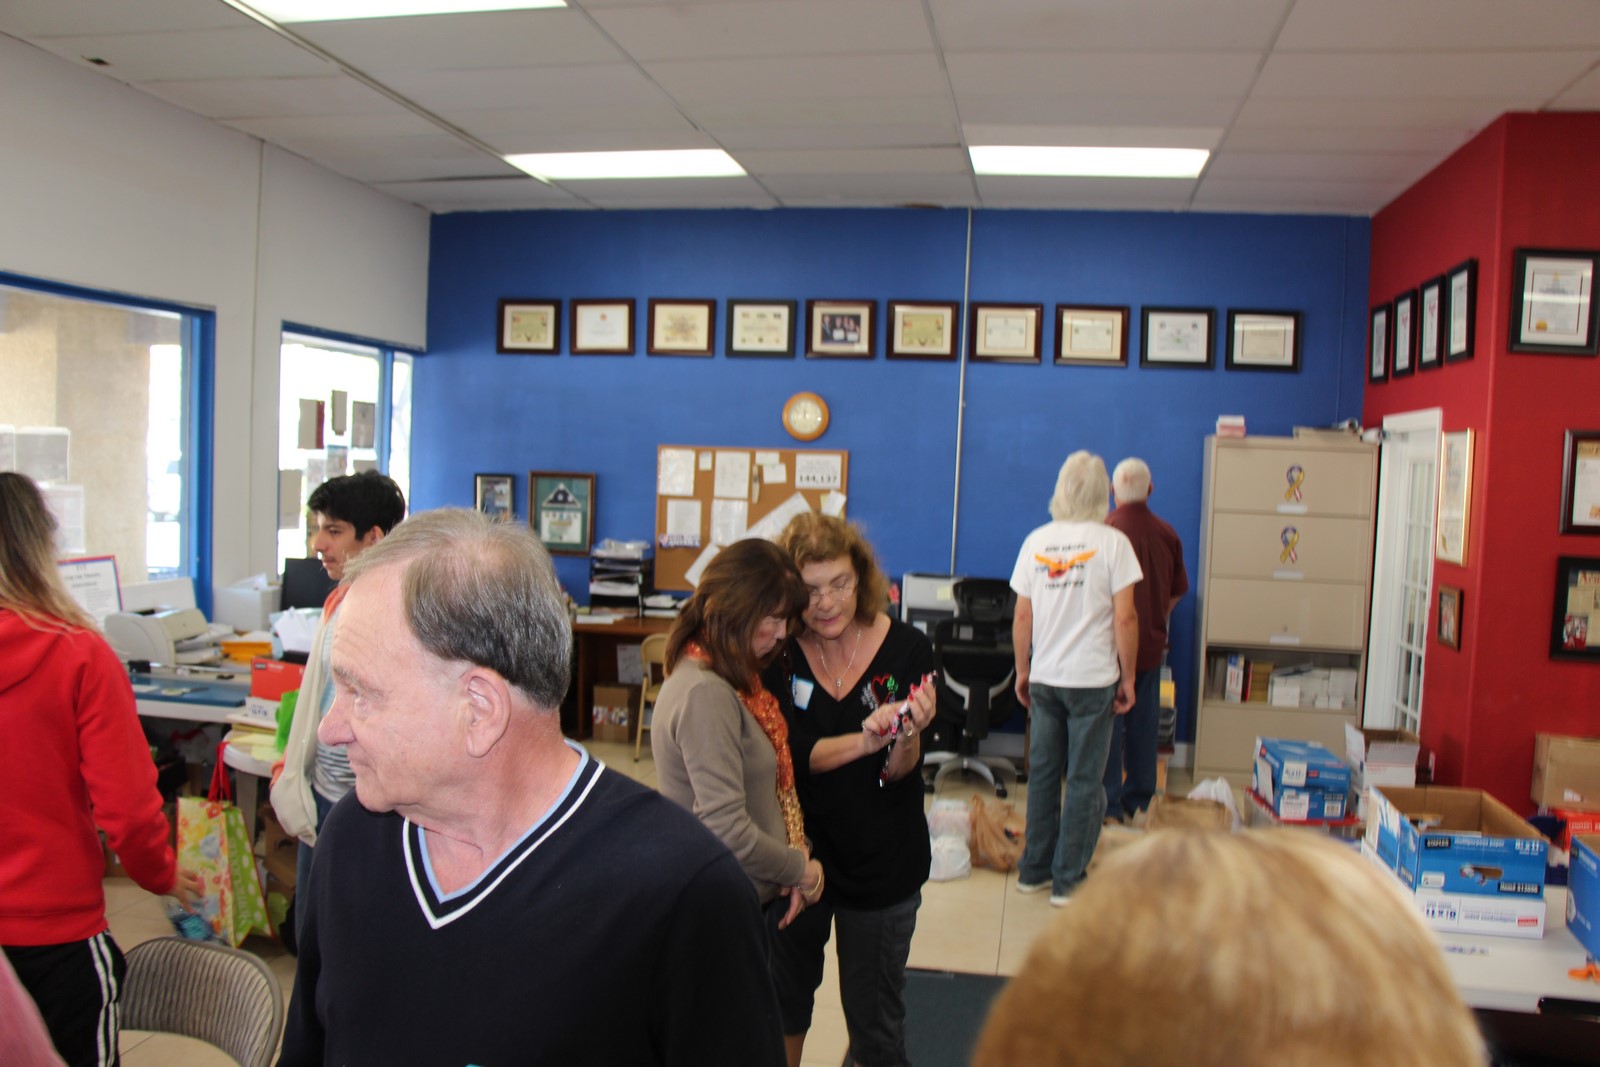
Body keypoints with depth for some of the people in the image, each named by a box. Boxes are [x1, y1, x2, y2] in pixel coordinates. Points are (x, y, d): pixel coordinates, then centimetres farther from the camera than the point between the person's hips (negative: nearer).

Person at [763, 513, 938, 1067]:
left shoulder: (906, 648, -14)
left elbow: (899, 773, -13)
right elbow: (792, 754, -17)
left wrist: (909, 734, -34)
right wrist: (864, 740, -32)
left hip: (881, 862, -1)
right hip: (797, 852, 2)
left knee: (875, 1020, 13)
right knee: (785, 996, 23)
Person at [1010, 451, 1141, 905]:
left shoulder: (1036, 541, 3)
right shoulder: (1112, 541, -8)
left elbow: (1022, 617, 5)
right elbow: (1124, 618, -10)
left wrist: (1023, 672, 15)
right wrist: (1127, 678, 0)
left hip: (1044, 679, 4)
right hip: (1093, 679, -4)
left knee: (1041, 775, 13)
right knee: (1084, 781, 5)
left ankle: (1034, 870, 23)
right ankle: (1068, 880, 10)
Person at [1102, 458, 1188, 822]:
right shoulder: (1167, 534, 1)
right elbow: (1178, 591, 11)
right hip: (1151, 645, 4)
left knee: (1108, 724, 2)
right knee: (1144, 724, 13)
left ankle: (1109, 805, 6)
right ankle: (1138, 800, 22)